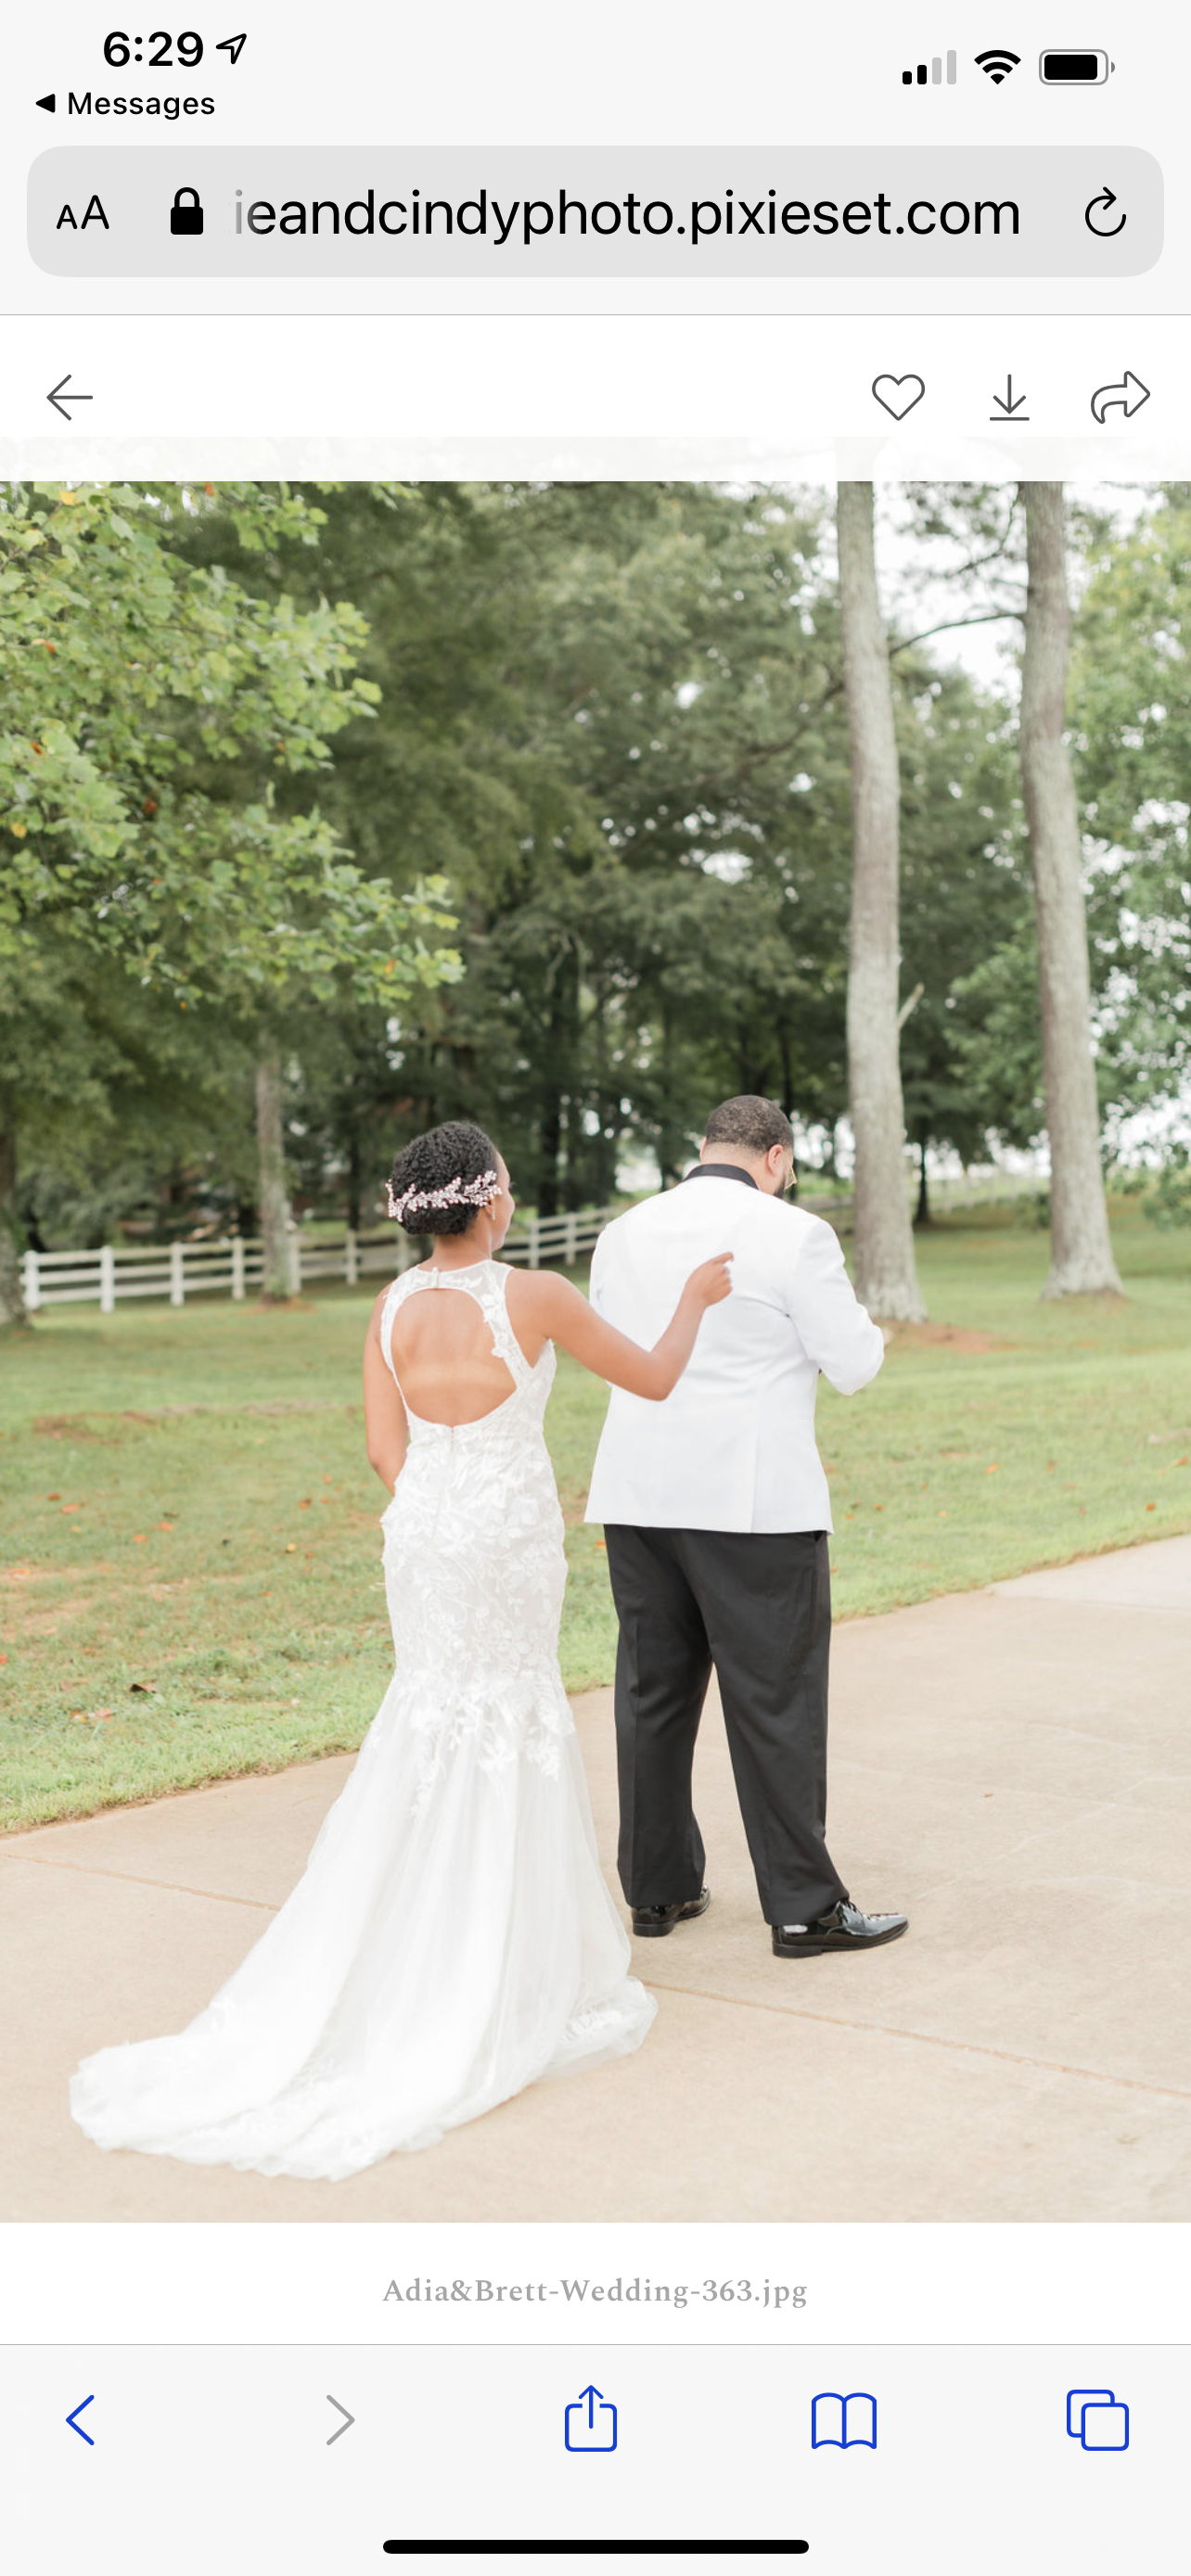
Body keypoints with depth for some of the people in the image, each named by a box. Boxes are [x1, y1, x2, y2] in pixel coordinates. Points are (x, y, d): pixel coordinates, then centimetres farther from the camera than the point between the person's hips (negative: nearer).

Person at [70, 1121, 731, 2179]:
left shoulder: (393, 1308, -1)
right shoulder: (537, 1297, -14)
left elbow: (388, 1450, 3)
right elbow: (654, 1380, -3)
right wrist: (695, 1298, 14)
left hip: (422, 1532, 4)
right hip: (512, 1533, -4)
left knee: (436, 1721, 18)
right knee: (504, 1733, 7)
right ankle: (497, 1988, 17)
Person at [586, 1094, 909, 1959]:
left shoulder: (622, 1234, 8)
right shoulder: (792, 1235, -9)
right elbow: (855, 1367, -6)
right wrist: (865, 1327, 15)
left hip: (640, 1496, 6)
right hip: (755, 1501, -5)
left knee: (654, 1693, 13)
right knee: (776, 1703, 2)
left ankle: (657, 1887, 23)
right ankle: (804, 1907, 9)